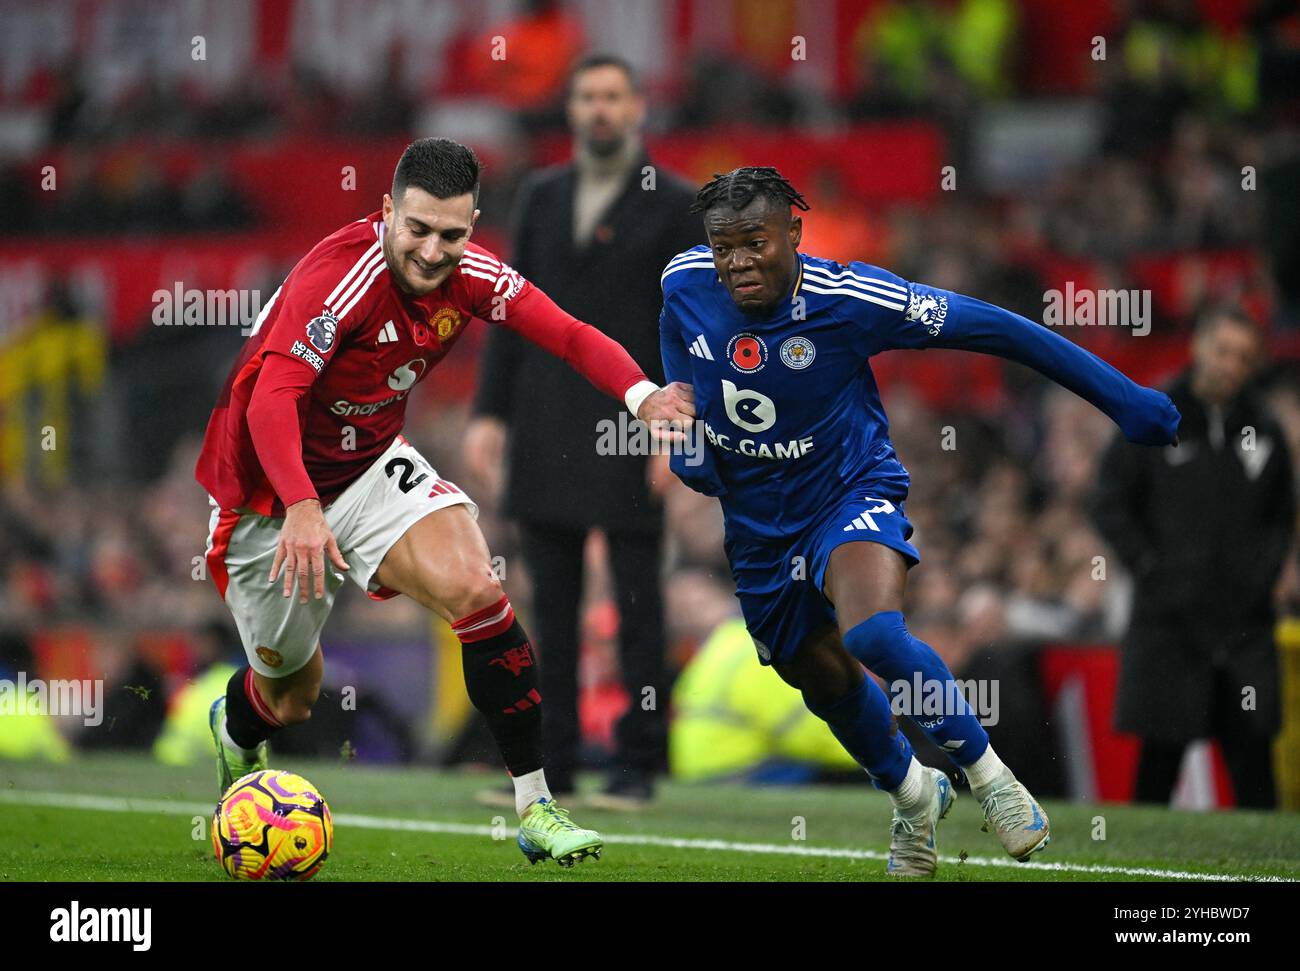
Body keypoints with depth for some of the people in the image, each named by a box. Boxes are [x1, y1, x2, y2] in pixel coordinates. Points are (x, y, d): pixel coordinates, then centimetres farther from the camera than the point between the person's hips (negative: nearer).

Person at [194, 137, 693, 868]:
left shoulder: (469, 276, -12)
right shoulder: (342, 277, -31)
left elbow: (567, 333, -11)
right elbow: (270, 399, -39)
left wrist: (641, 394, -31)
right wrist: (302, 509, -52)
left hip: (372, 465, 5)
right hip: (272, 493, -4)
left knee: (475, 590, -21)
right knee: (289, 699, 10)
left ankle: (536, 809, -13)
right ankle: (234, 728, 51)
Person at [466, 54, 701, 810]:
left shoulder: (674, 204, -2)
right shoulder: (543, 196, 12)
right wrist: (490, 413, 6)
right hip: (547, 428, 4)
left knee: (638, 600, -1)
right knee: (552, 602, 5)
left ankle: (639, 767, 4)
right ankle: (551, 761, 9)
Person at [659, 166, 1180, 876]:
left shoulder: (848, 298, -24)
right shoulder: (684, 285, -12)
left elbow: (988, 328, -16)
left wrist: (1121, 397, -14)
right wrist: (684, 430, 0)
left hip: (851, 495, -5)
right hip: (757, 521, 5)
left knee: (872, 635, -33)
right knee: (827, 685, 17)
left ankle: (985, 772, -11)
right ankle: (913, 795, 47)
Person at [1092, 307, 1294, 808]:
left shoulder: (1264, 433, 9)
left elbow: (1282, 516, 20)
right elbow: (1110, 505, 2)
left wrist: (1265, 568, 5)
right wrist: (1149, 566, -5)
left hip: (1245, 620, 3)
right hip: (1168, 619, -3)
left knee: (1252, 754, 0)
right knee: (1161, 753, 0)